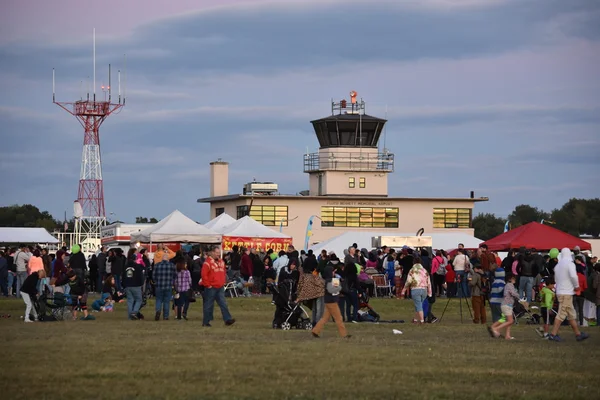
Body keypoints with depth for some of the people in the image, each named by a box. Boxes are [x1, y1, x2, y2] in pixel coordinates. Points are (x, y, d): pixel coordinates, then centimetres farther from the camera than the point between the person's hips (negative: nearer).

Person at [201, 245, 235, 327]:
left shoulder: (221, 262, 13)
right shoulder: (208, 262, -12)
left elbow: (223, 273, 25)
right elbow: (204, 275, -16)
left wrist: (223, 282, 16)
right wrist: (208, 285, -14)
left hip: (220, 287, 6)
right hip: (211, 288, -6)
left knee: (223, 304, 0)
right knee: (208, 305, 1)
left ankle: (228, 320, -4)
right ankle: (206, 322, 8)